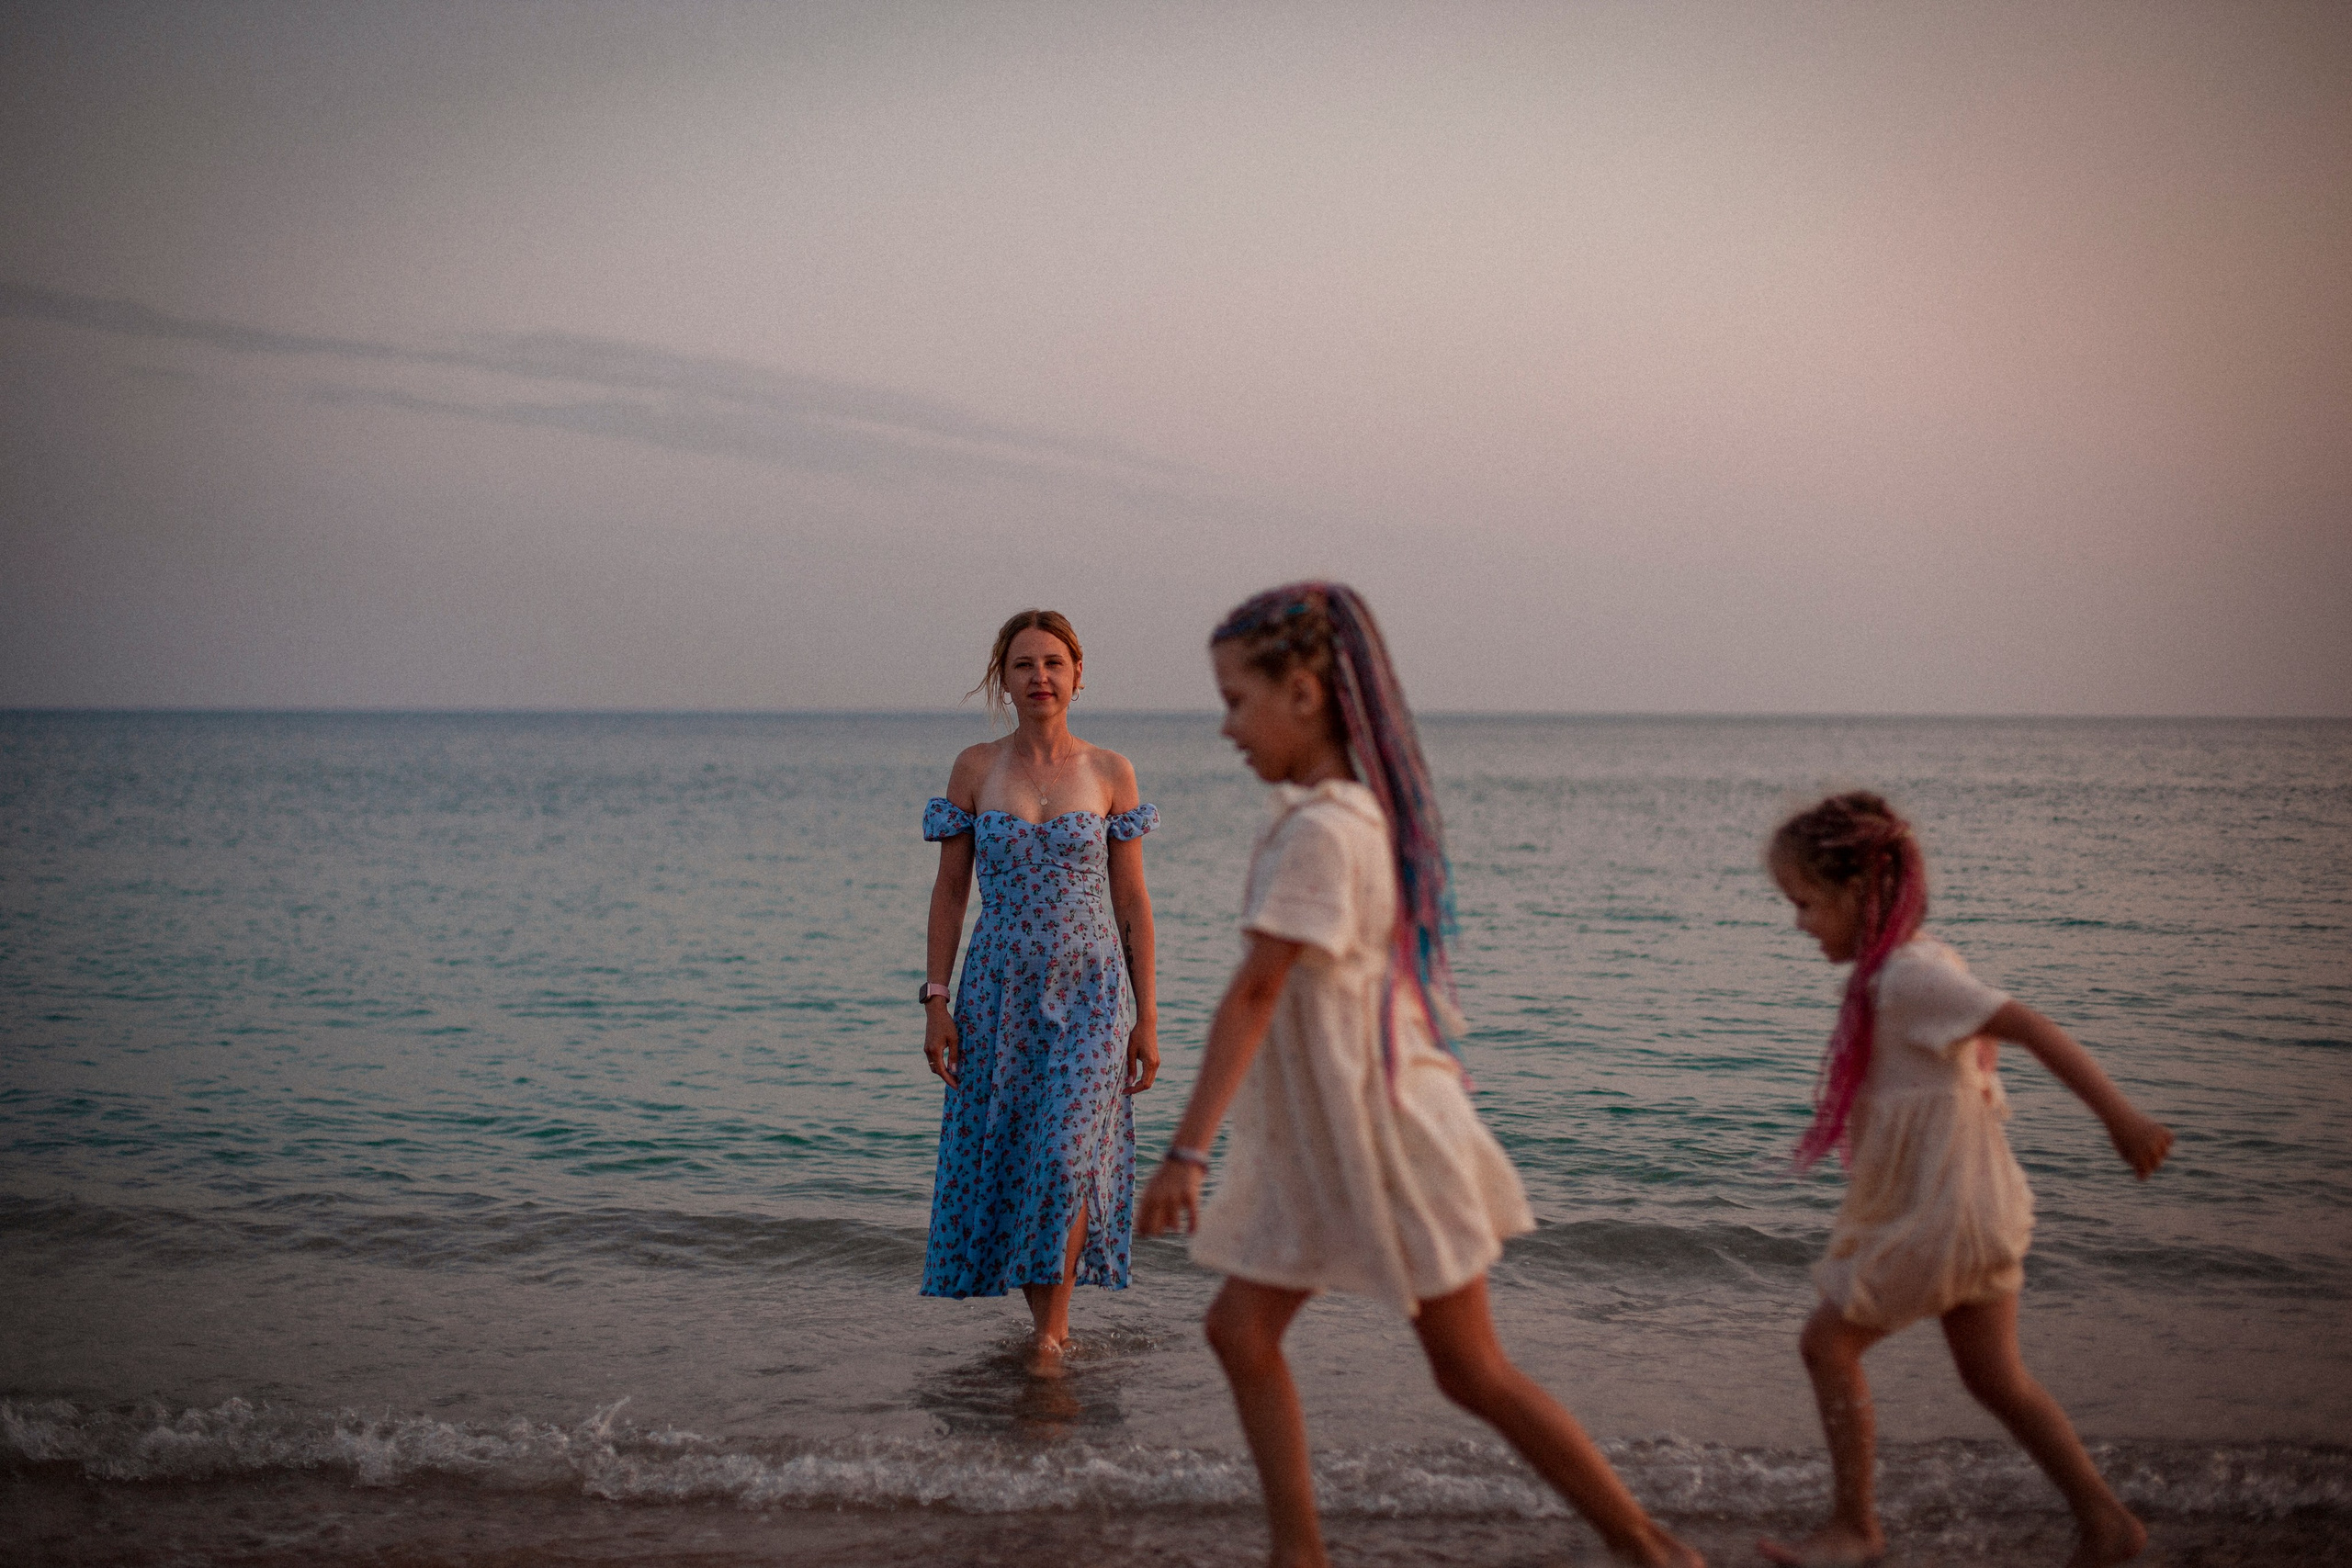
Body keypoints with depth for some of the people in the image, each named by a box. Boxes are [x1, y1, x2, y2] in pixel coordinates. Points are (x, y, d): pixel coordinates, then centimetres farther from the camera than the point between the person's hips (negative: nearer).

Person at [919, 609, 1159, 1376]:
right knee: (1002, 1159, 5)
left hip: (1089, 993, -1)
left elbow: (1132, 900, 3)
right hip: (999, 990, 2)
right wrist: (936, 1001, -2)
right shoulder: (974, 769, 2)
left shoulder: (1110, 773, 1)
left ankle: (1051, 1331, -3)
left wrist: (1146, 1017, 1)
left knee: (1067, 1152, -15)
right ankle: (1046, 1318, 23)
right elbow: (949, 890, 5)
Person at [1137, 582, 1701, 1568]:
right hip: (1321, 1135, 9)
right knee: (1240, 1331, 9)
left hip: (1381, 1130, -9)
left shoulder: (1320, 830, -22)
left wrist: (1186, 1151, -26)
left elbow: (1253, 995, -26)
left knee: (1473, 1374, 4)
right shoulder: (1358, 810, 6)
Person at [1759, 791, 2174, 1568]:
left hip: (1940, 1212, -10)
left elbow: (2032, 1028, -27)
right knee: (1994, 1375, 16)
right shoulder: (1911, 965, 8)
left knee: (1828, 1341, 2)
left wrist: (2121, 1118, -30)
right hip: (1968, 1205, 10)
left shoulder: (1905, 976, -21)